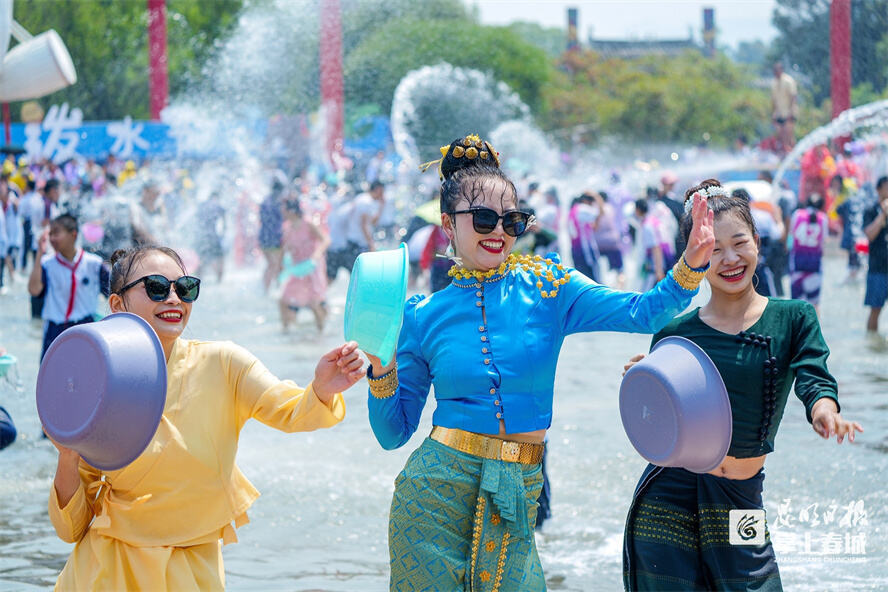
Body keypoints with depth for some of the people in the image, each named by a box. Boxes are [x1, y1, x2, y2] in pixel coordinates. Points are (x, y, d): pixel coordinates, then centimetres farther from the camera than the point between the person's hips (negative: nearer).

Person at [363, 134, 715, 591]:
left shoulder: (545, 286, 3)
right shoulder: (422, 316, 3)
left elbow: (645, 312, -8)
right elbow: (393, 432, 7)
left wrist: (692, 262, -23)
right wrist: (382, 371, -9)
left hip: (515, 500, 1)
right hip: (436, 494, -1)